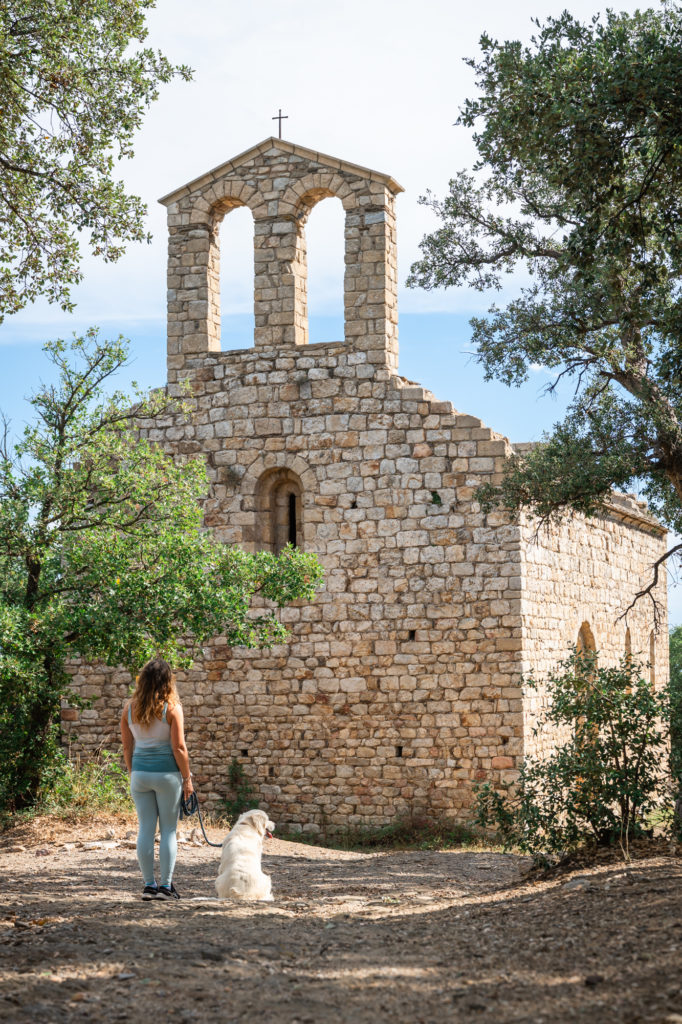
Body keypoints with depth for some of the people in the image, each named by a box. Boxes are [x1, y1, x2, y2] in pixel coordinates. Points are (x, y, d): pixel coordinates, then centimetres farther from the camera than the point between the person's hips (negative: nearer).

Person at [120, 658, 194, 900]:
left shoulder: (130, 707, 1)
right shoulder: (172, 707, -10)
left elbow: (127, 746, 7)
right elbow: (179, 747, -10)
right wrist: (187, 778, -2)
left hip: (140, 773, 3)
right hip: (167, 773, -3)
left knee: (145, 829, 8)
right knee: (168, 830, 5)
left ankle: (149, 885, 10)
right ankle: (166, 886, 5)